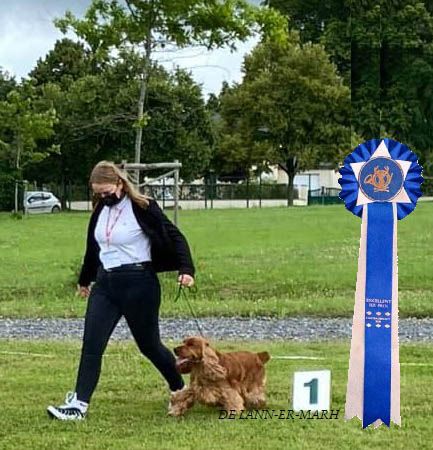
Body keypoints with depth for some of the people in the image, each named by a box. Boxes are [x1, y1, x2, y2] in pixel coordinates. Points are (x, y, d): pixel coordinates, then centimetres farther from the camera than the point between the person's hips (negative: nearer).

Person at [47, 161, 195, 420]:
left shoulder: (143, 208, -12)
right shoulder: (101, 210, 8)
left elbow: (175, 237, -11)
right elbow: (93, 247, 23)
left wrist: (186, 269, -24)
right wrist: (85, 279, 35)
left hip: (139, 283, -6)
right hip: (105, 283, 6)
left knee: (149, 344, 7)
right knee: (91, 345, -5)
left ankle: (181, 390, 29)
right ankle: (79, 404, -5)